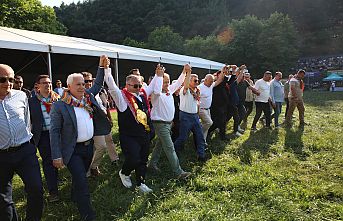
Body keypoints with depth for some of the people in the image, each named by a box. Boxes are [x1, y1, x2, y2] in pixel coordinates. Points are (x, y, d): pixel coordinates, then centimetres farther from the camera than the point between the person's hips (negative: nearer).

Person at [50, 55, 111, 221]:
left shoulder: (88, 96, 3)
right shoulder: (59, 106, -14)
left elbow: (98, 85, 21)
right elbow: (54, 131, -12)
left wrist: (102, 67, 10)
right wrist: (56, 156, -15)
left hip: (89, 146, 6)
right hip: (73, 150, -6)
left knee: (80, 177, 23)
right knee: (82, 182, -7)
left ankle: (75, 198, 48)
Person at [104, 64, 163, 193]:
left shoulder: (143, 93, 10)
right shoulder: (122, 96, -9)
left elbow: (156, 89, 22)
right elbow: (112, 87, -24)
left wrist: (158, 75, 18)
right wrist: (107, 69, -31)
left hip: (145, 134, 7)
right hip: (129, 137, -6)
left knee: (143, 160, 14)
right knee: (133, 159, -9)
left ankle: (141, 183, 31)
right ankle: (124, 173, 25)